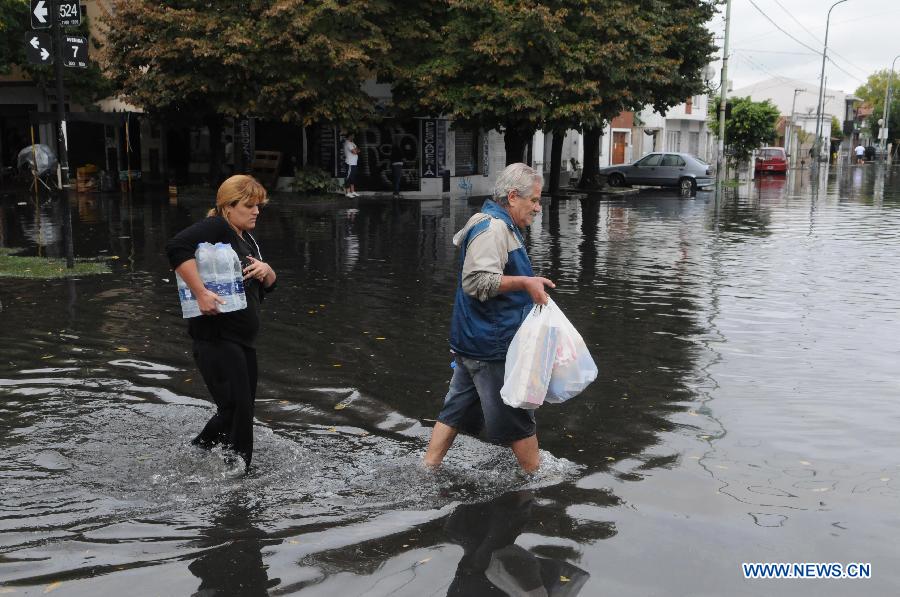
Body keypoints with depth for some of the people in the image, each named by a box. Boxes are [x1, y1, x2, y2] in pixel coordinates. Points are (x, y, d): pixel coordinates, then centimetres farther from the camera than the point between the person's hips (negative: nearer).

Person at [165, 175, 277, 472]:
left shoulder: (247, 239, 18)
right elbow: (176, 247, -28)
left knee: (242, 409, 16)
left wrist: (266, 270, -1)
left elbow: (268, 286, 22)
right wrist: (201, 293, -31)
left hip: (243, 338, 10)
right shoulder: (216, 227, -11)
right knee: (235, 409, -11)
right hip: (216, 337, -10)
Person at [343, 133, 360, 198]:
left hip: (354, 163, 10)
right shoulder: (348, 143, -12)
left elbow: (357, 150, 16)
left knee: (353, 178, 13)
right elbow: (354, 152, -19)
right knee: (349, 178, -8)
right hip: (350, 163, -10)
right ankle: (348, 192, -7)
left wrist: (356, 150, -6)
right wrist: (356, 150, 3)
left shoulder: (351, 143, 19)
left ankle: (353, 192, 19)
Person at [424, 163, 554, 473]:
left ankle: (429, 470, 22)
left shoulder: (500, 225, 17)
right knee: (518, 415, 4)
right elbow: (478, 281, -28)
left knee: (457, 409, 16)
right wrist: (525, 282, -25)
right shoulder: (493, 228, -19)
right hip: (493, 343, -11)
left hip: (471, 341, 11)